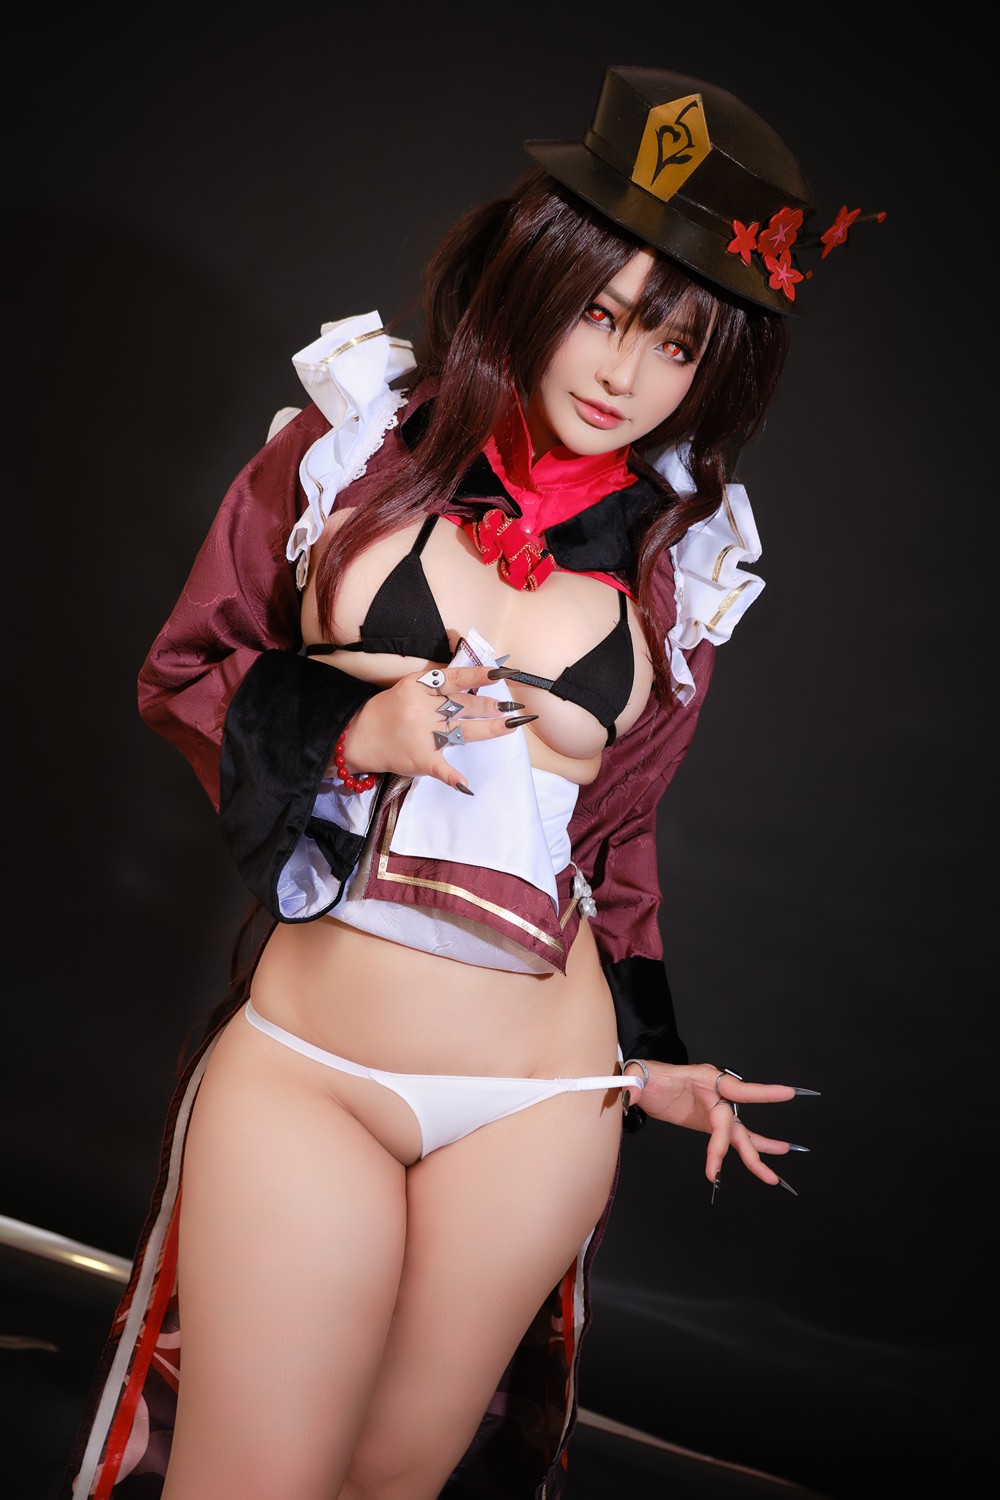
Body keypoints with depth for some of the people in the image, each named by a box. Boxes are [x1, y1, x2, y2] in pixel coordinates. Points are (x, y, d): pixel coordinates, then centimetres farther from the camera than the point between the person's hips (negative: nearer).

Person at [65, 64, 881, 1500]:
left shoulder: (682, 565, 5)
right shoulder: (352, 442, 1)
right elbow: (183, 670, 7)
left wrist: (649, 1054, 12)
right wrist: (345, 730, -11)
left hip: (539, 1107, 2)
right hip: (300, 1069, -1)